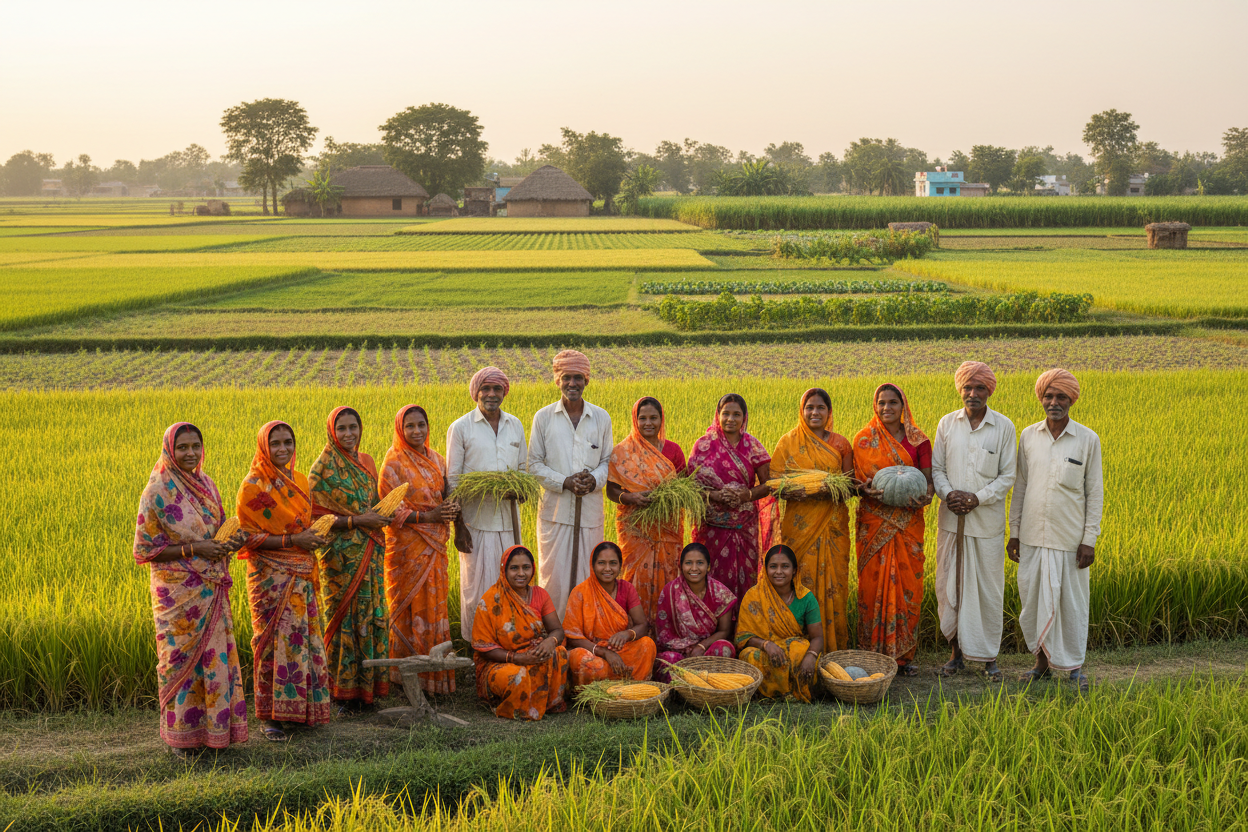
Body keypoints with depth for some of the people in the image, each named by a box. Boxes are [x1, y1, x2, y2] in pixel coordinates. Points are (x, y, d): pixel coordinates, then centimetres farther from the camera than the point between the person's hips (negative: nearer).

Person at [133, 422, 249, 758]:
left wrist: (230, 542, -4)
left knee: (216, 656, 9)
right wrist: (193, 549, -18)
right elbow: (144, 550, -11)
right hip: (178, 591, -6)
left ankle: (215, 726, 21)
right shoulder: (158, 492, -11)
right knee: (181, 658, 1)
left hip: (211, 590, 6)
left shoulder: (206, 484, 8)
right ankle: (180, 735, 13)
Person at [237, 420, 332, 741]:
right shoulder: (253, 487, -10)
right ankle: (270, 717, 4)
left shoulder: (299, 480, 10)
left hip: (300, 574, 6)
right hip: (270, 575, -6)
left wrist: (313, 536, 1)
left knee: (305, 639, 9)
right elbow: (248, 537, -12)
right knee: (274, 642, -4)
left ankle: (302, 708, 20)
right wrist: (292, 540, -18)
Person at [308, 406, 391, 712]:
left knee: (372, 616, 7)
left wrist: (384, 515, -1)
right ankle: (344, 693, 7)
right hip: (341, 556, -6)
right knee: (345, 618, -2)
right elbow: (315, 517, -12)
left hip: (370, 553, 6)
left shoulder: (366, 462, 12)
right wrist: (355, 520, -18)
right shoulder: (323, 469, -7)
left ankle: (368, 686, 17)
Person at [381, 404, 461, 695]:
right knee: (410, 608, -3)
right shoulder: (393, 463, -8)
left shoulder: (436, 460, 11)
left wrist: (452, 510, -4)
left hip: (434, 546, 6)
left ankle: (435, 673, 16)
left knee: (434, 606, 9)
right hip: (407, 546, -6)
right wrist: (427, 517, -18)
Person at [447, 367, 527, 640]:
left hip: (508, 519, 4)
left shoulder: (515, 426, 10)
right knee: (477, 586, 0)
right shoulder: (460, 428, -2)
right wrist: (458, 526, -7)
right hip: (476, 522, -4)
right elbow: (452, 481, -2)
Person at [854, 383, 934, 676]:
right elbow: (856, 479, 3)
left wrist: (926, 495, -18)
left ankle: (904, 654, 12)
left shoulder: (917, 441, 7)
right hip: (875, 522, -1)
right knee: (874, 583, -3)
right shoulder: (864, 440, 4)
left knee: (908, 584, 1)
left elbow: (928, 477, 5)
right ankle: (873, 655, 4)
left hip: (908, 521, 1)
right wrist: (866, 489, -21)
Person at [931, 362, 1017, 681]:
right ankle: (958, 650, 18)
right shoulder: (947, 424, 5)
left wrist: (978, 498, -14)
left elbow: (1008, 476, -2)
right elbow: (936, 467, 7)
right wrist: (947, 493, -13)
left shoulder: (1004, 427, -2)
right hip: (951, 519, 2)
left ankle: (988, 655, 14)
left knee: (988, 588, 2)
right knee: (949, 584, 5)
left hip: (987, 520, -2)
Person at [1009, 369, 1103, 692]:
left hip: (1069, 538, -2)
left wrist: (1089, 540, -5)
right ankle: (1042, 660, 22)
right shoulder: (1028, 436, 4)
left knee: (1072, 602, 4)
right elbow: (1020, 486, 10)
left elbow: (1095, 492, -1)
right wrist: (1013, 532, 8)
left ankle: (1074, 666, 18)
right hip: (1032, 535, 2)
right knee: (1033, 599, 6)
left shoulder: (1088, 440, -3)